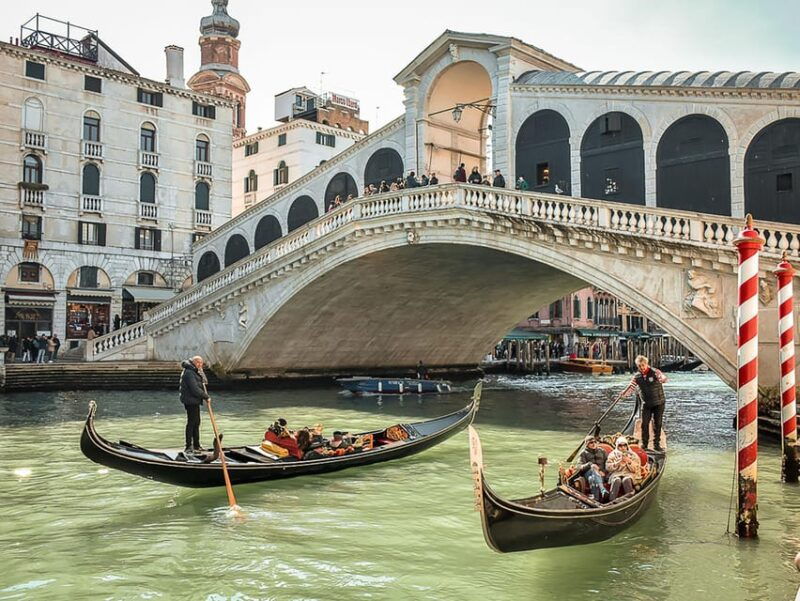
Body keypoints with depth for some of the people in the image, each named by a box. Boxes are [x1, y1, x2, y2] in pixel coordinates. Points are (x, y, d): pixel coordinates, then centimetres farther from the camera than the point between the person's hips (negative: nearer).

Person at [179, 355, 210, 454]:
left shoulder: (194, 371, 15)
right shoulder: (189, 373, -19)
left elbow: (200, 385, 18)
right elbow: (195, 389, -23)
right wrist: (206, 397, -16)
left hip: (195, 401, 11)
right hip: (190, 401, -11)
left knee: (196, 422, 16)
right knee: (191, 423, -7)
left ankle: (196, 446, 26)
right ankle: (188, 447, -1)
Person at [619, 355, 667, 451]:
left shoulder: (655, 372, -11)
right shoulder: (637, 376, -1)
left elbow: (663, 378, -27)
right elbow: (631, 388, -3)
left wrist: (662, 379, -51)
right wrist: (623, 394, -22)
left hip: (659, 403, -2)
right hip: (646, 404, 2)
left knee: (657, 424, 5)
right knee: (644, 424, 0)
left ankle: (656, 444, 15)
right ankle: (644, 444, 11)